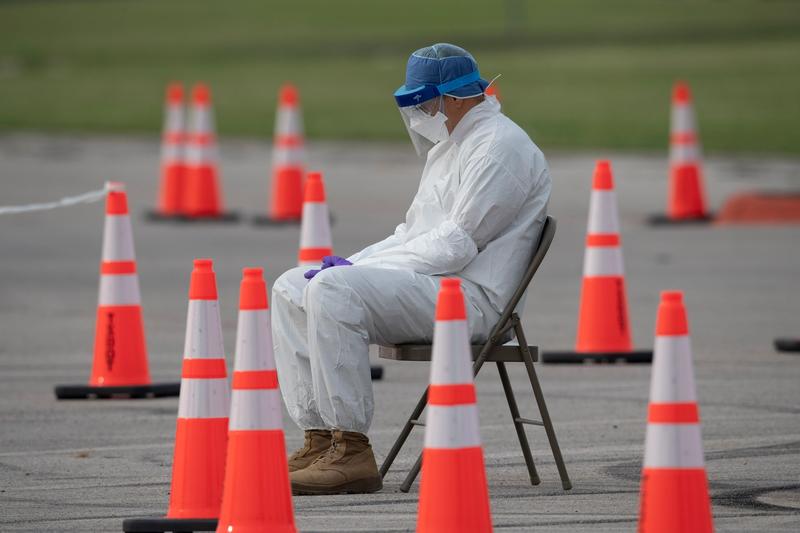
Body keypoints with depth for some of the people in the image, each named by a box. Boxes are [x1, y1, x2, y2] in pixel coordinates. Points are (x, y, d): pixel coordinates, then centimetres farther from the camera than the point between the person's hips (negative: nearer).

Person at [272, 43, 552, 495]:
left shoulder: (499, 146, -11)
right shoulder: (449, 146, 23)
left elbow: (455, 246, -18)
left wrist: (358, 268, -13)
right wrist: (356, 261, 8)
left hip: (469, 296, -11)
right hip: (429, 283, 11)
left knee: (333, 290, -28)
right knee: (291, 290, 4)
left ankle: (352, 453, -28)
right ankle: (321, 440, -5)